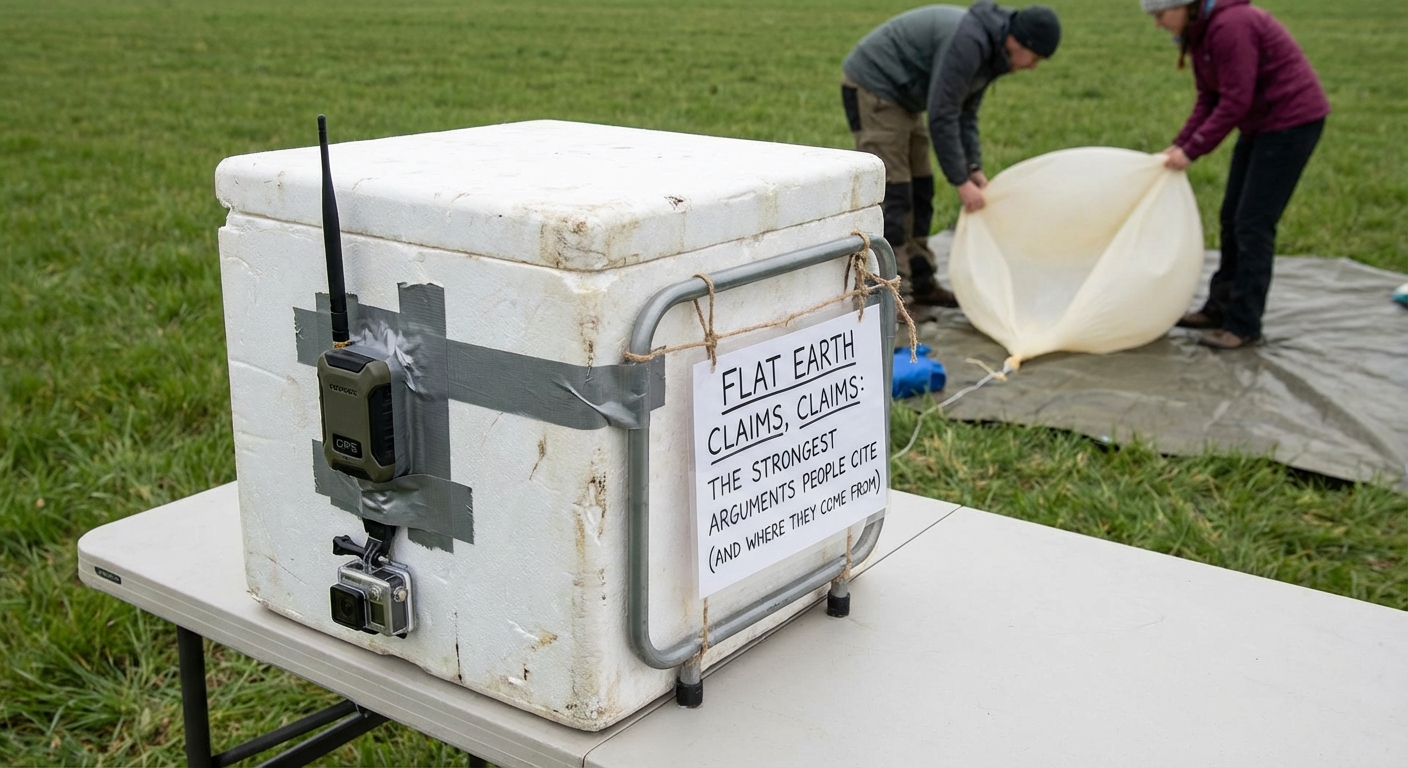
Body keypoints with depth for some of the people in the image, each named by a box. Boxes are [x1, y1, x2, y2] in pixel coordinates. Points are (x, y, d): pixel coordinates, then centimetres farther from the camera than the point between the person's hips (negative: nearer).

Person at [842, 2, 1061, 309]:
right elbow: (942, 116, -27)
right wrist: (962, 182, -22)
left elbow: (965, 113, 11)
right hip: (872, 86, -10)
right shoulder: (967, 41, -27)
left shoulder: (992, 49, 4)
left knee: (920, 191, 10)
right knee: (892, 194, -13)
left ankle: (919, 283, 18)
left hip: (899, 95, 10)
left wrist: (974, 168, 2)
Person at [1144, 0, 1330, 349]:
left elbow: (1235, 102, -24)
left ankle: (1243, 325, -1)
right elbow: (1209, 98, 7)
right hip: (1261, 123, 10)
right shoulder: (1199, 31, 5)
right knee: (1232, 217, 13)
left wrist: (1192, 150, -21)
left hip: (1292, 120, -10)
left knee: (1253, 223, -8)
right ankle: (1221, 308, 23)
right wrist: (1180, 144, -5)